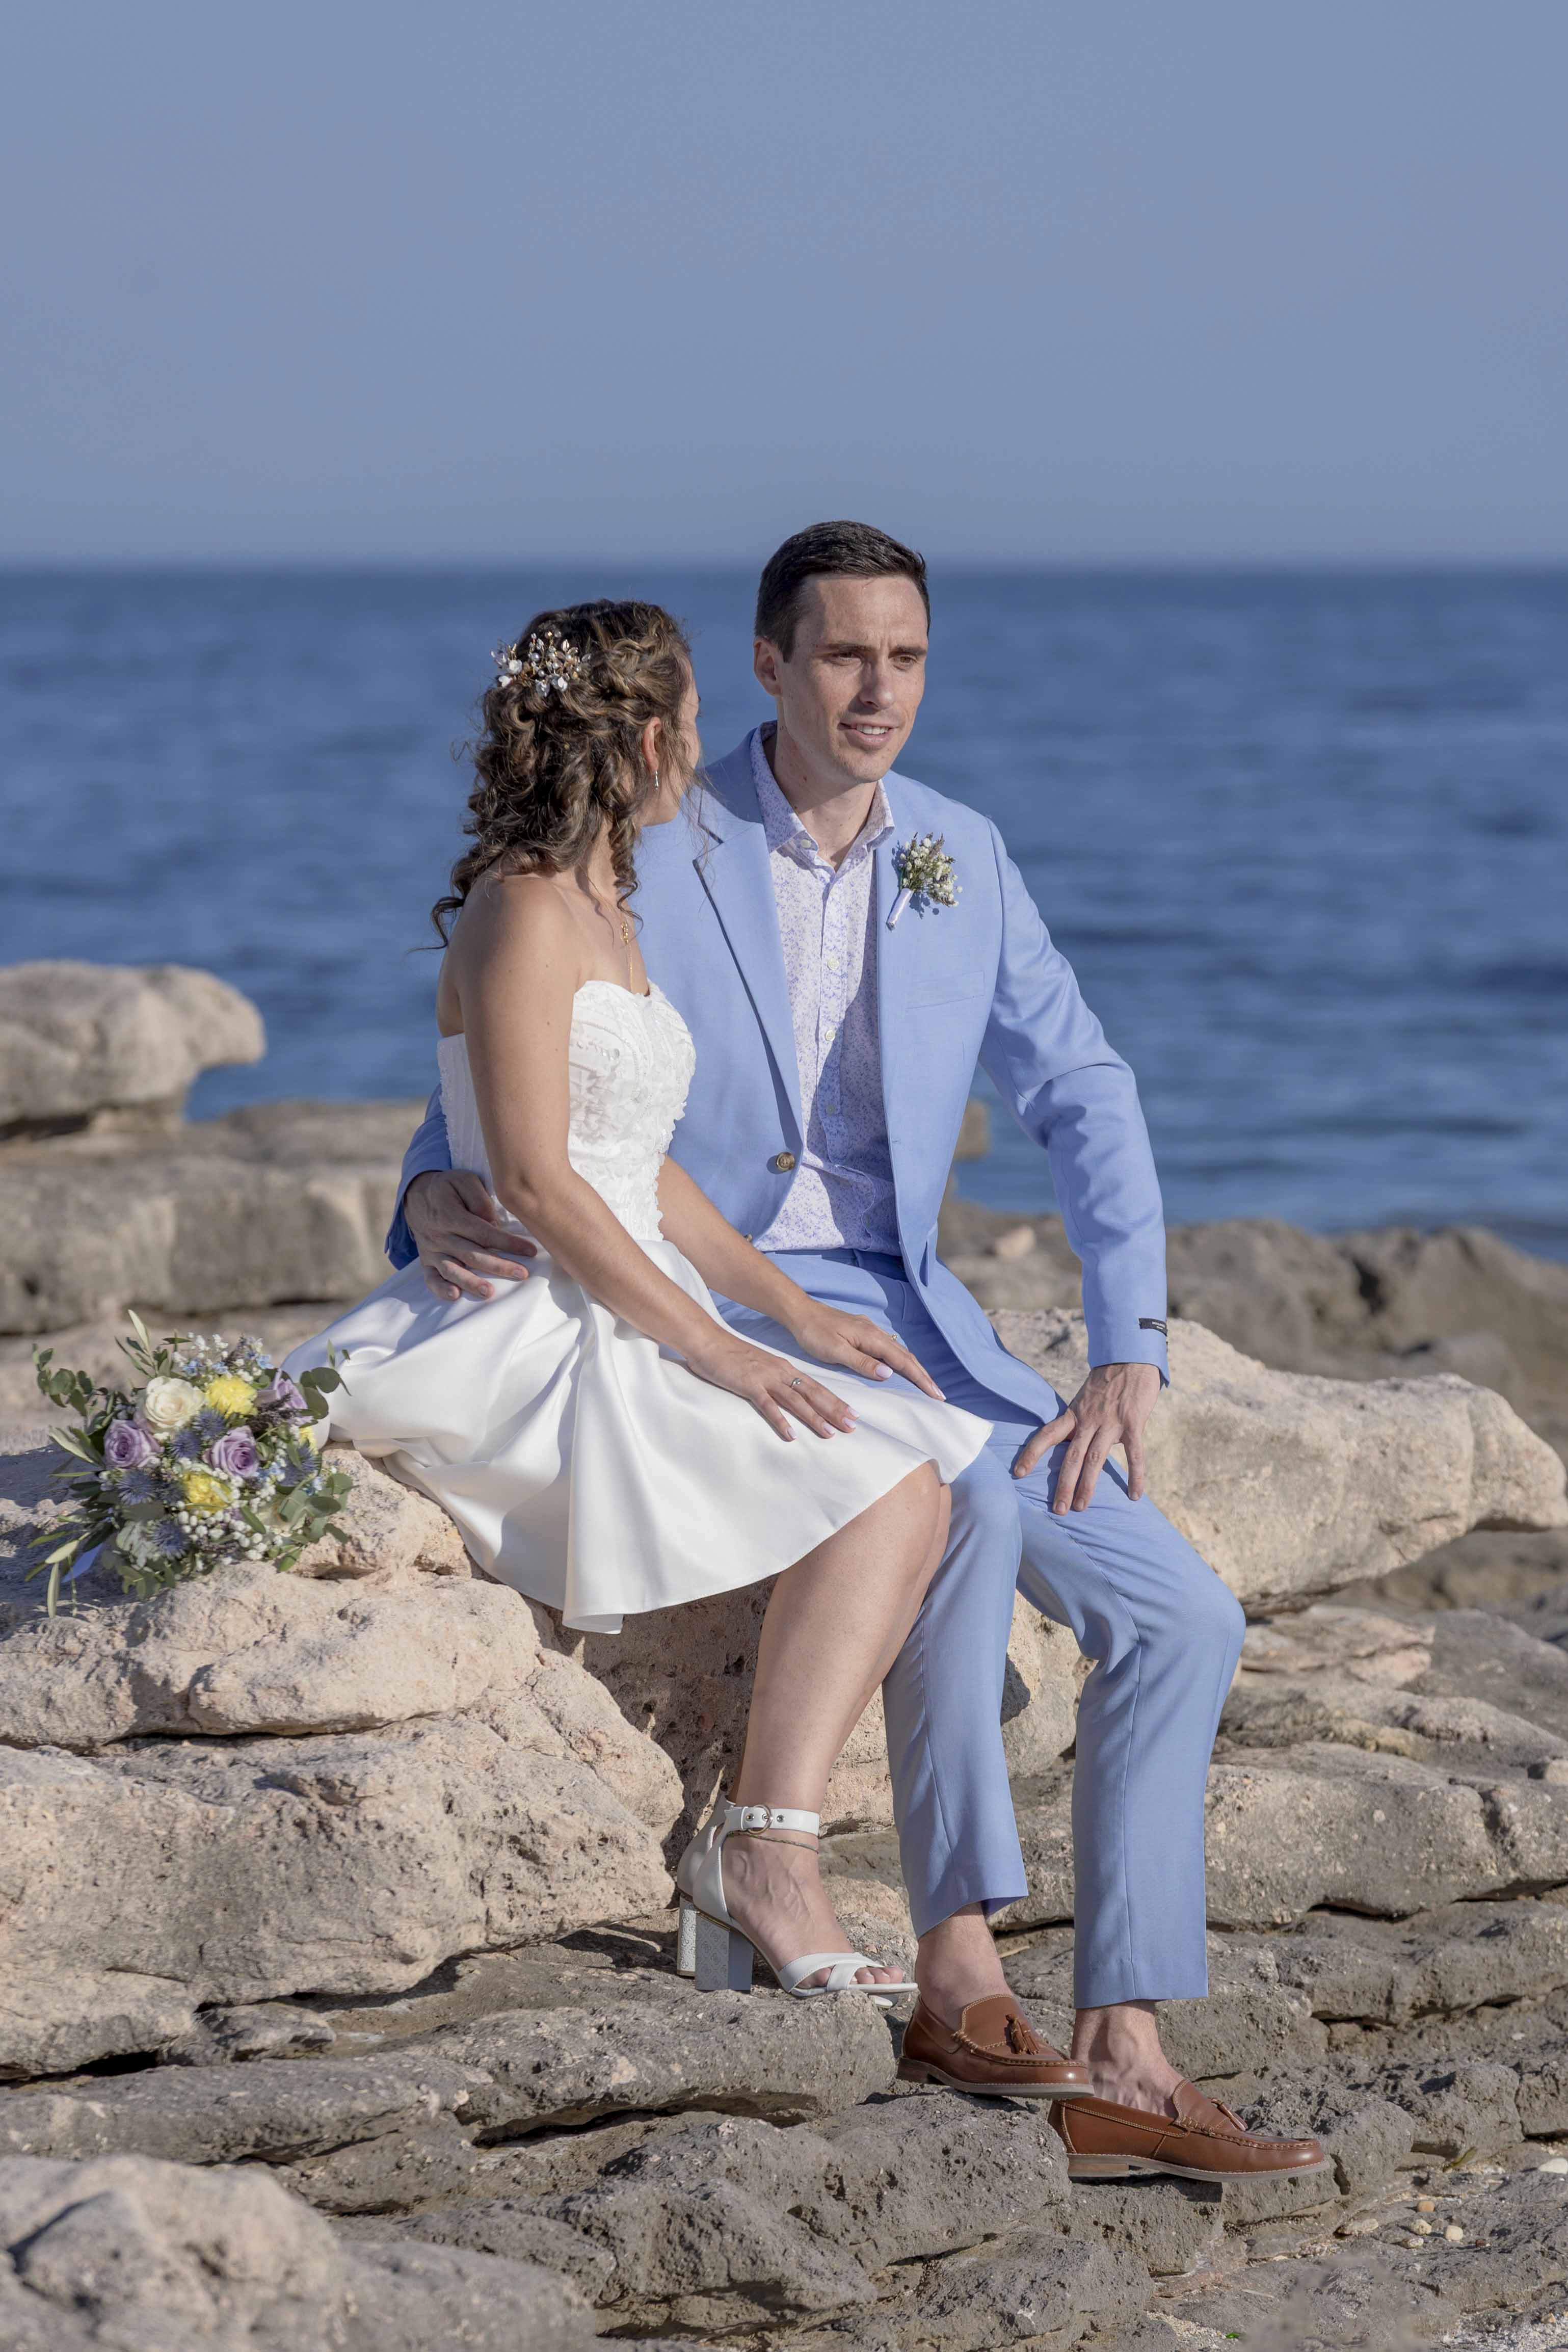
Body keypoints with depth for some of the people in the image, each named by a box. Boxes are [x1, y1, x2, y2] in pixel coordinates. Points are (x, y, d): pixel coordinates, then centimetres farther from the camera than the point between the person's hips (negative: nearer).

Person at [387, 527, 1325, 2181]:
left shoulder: (959, 860, 9)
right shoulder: (650, 858, -6)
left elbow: (1082, 1097, 7)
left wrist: (1130, 1357, -6)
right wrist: (436, 1204, -26)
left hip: (906, 1324, 6)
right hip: (701, 1325, -6)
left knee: (1178, 1616, -8)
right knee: (964, 1501, -35)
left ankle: (1121, 2062, -8)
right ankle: (957, 1969, -33)